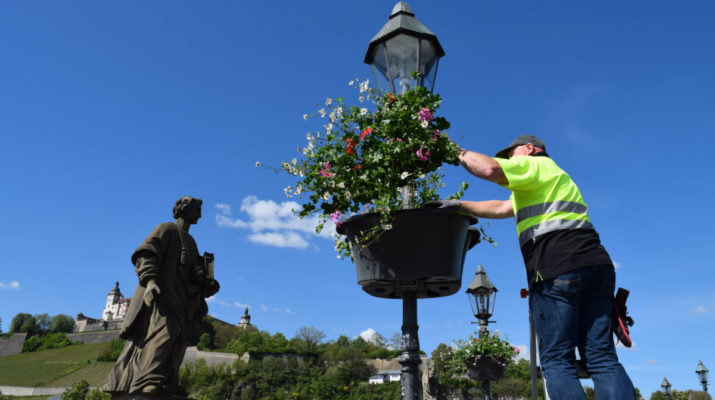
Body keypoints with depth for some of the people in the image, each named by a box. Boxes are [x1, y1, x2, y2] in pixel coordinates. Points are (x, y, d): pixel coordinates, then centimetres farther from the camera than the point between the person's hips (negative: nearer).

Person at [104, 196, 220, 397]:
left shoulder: (190, 242, 28)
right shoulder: (167, 229, 4)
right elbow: (145, 253, -11)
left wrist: (208, 284, 3)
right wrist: (149, 280, -26)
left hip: (178, 302, 8)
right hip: (160, 295, -8)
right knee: (164, 331, -28)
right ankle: (146, 389, -34)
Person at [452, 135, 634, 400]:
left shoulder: (535, 164, 10)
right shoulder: (554, 177, 37)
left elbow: (490, 169, -11)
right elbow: (500, 208, 38)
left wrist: (461, 154, 6)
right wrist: (459, 205, 39)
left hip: (558, 268, -8)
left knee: (557, 360, -8)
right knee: (603, 357, 2)